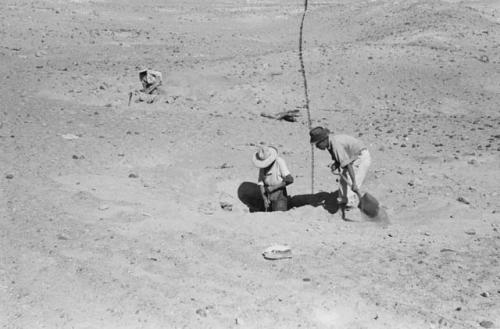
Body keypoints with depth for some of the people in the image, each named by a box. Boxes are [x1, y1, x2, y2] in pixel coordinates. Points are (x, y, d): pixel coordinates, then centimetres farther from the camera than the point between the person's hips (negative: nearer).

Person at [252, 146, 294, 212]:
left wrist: (274, 187, -20)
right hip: (268, 196, 5)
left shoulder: (279, 161, -15)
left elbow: (290, 180, -24)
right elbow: (260, 184, 2)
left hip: (280, 195, -5)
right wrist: (265, 199, -12)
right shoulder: (262, 165, 2)